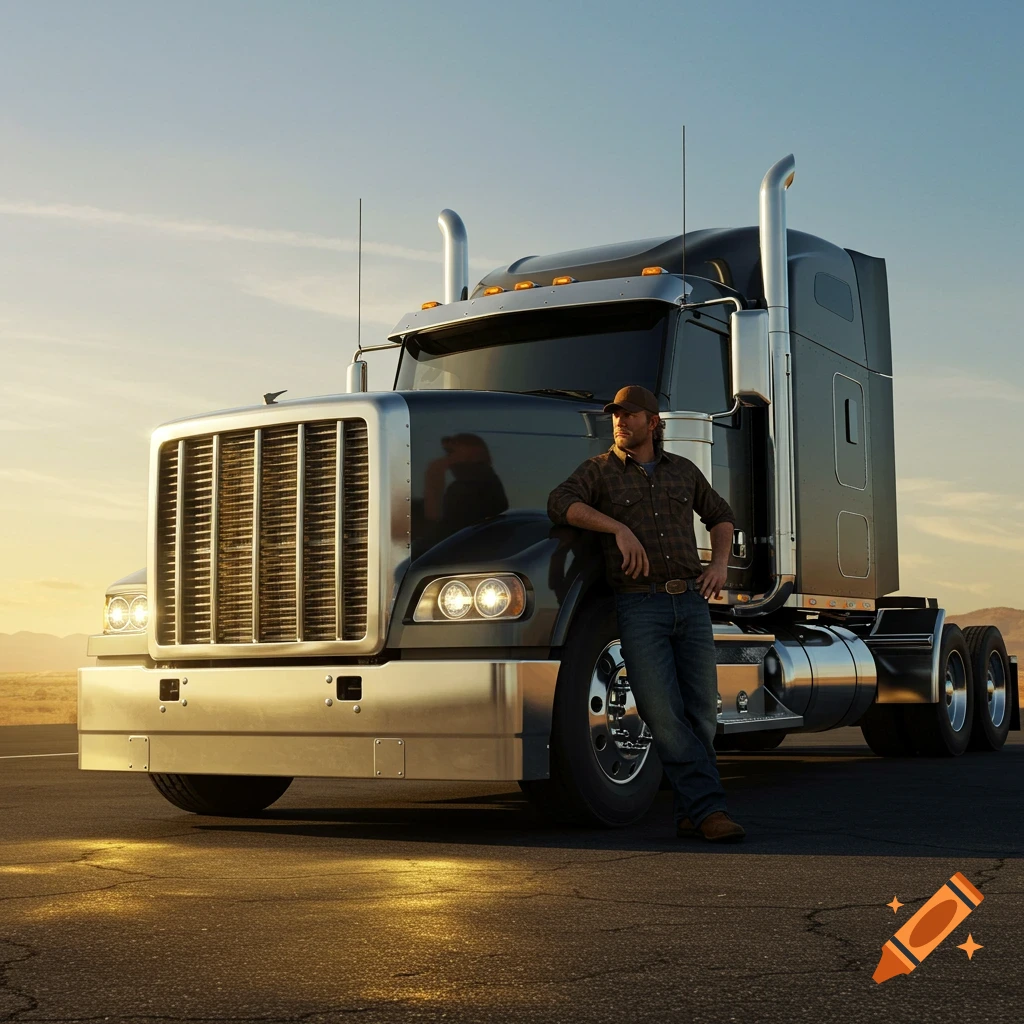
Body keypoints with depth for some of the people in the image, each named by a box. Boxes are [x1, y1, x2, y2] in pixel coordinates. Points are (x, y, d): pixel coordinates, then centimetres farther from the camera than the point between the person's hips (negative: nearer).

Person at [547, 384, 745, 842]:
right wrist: (619, 528, -23)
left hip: (691, 602, 3)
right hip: (639, 606, -3)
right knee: (664, 715, -12)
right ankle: (709, 809, -8)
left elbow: (720, 516, 27)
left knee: (701, 713, 2)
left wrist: (719, 564, 9)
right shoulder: (600, 470, 6)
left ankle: (689, 813, 12)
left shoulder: (682, 470, 15)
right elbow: (561, 503, -13)